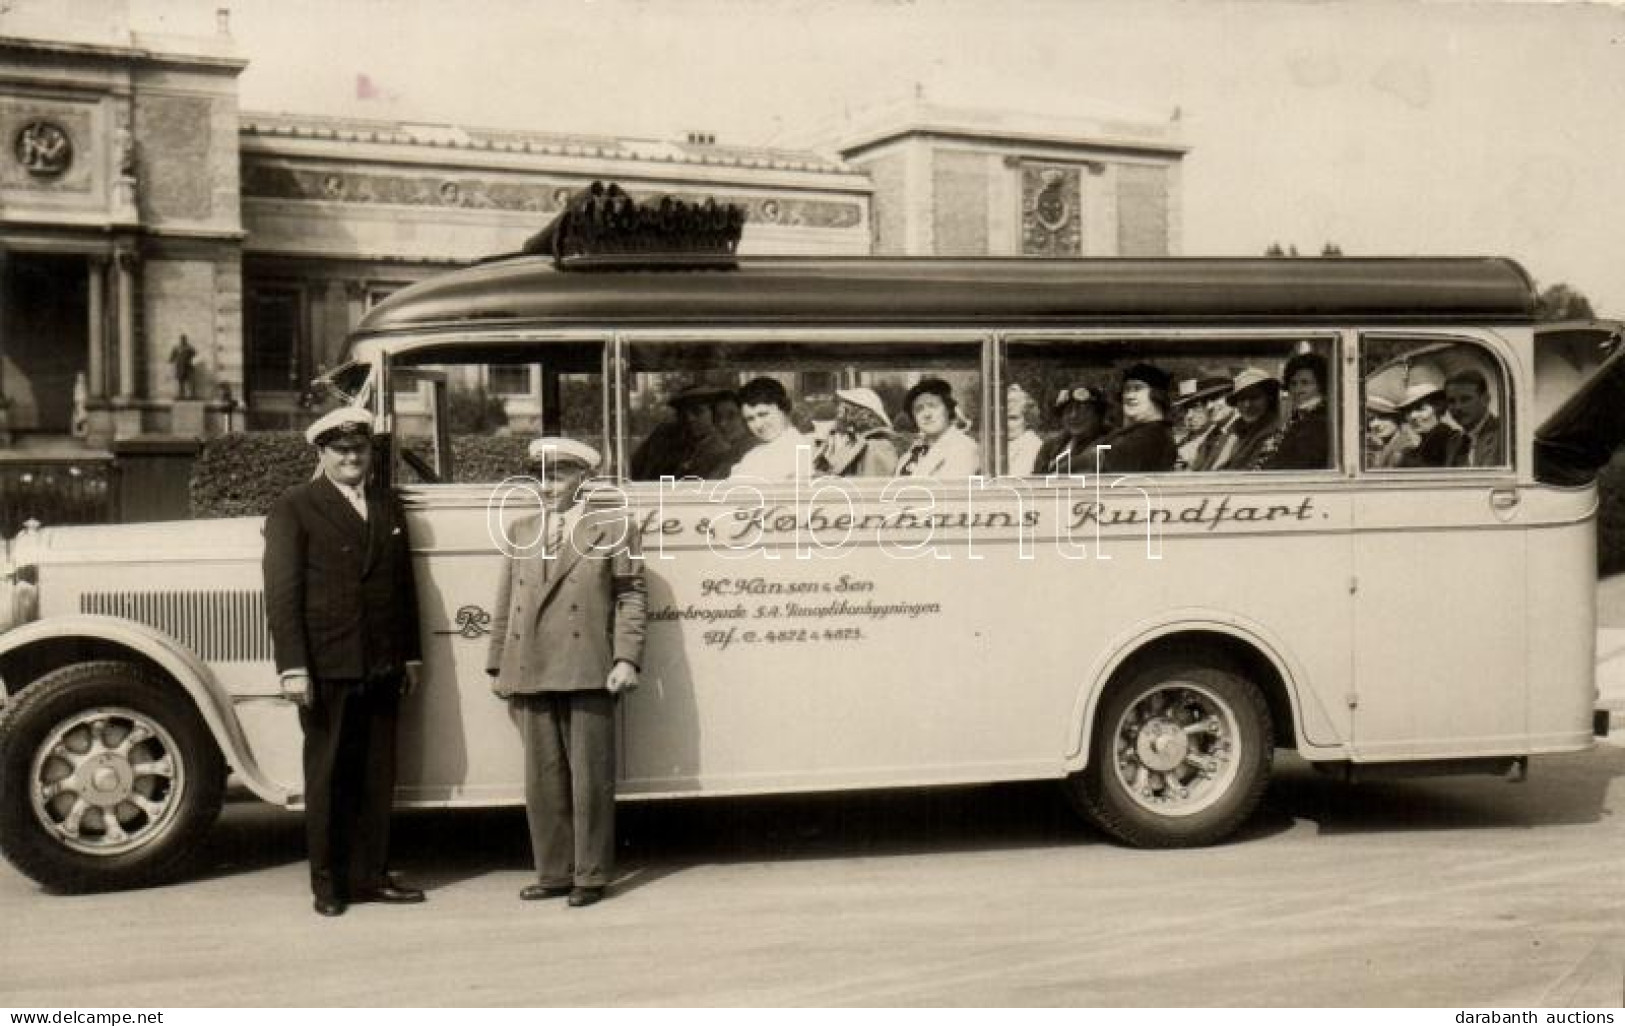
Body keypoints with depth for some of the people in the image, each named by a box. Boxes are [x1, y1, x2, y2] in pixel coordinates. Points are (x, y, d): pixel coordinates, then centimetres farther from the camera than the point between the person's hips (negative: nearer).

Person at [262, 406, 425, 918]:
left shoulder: (388, 509, 14)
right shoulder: (294, 508, -2)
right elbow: (281, 591, -7)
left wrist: (410, 654, 12)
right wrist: (293, 667, -14)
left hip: (382, 667, 5)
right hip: (326, 668, -5)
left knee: (377, 776, 8)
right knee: (328, 777, 4)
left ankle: (370, 876, 17)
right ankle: (327, 884, 13)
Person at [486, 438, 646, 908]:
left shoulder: (613, 528, 5)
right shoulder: (522, 531, 18)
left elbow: (630, 596, 1)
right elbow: (506, 602, 17)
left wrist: (626, 659, -9)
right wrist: (498, 665, 12)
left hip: (587, 673, -4)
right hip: (530, 674, 4)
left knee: (590, 779, 0)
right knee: (542, 780, 7)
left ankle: (590, 876, 9)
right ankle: (554, 873, 17)